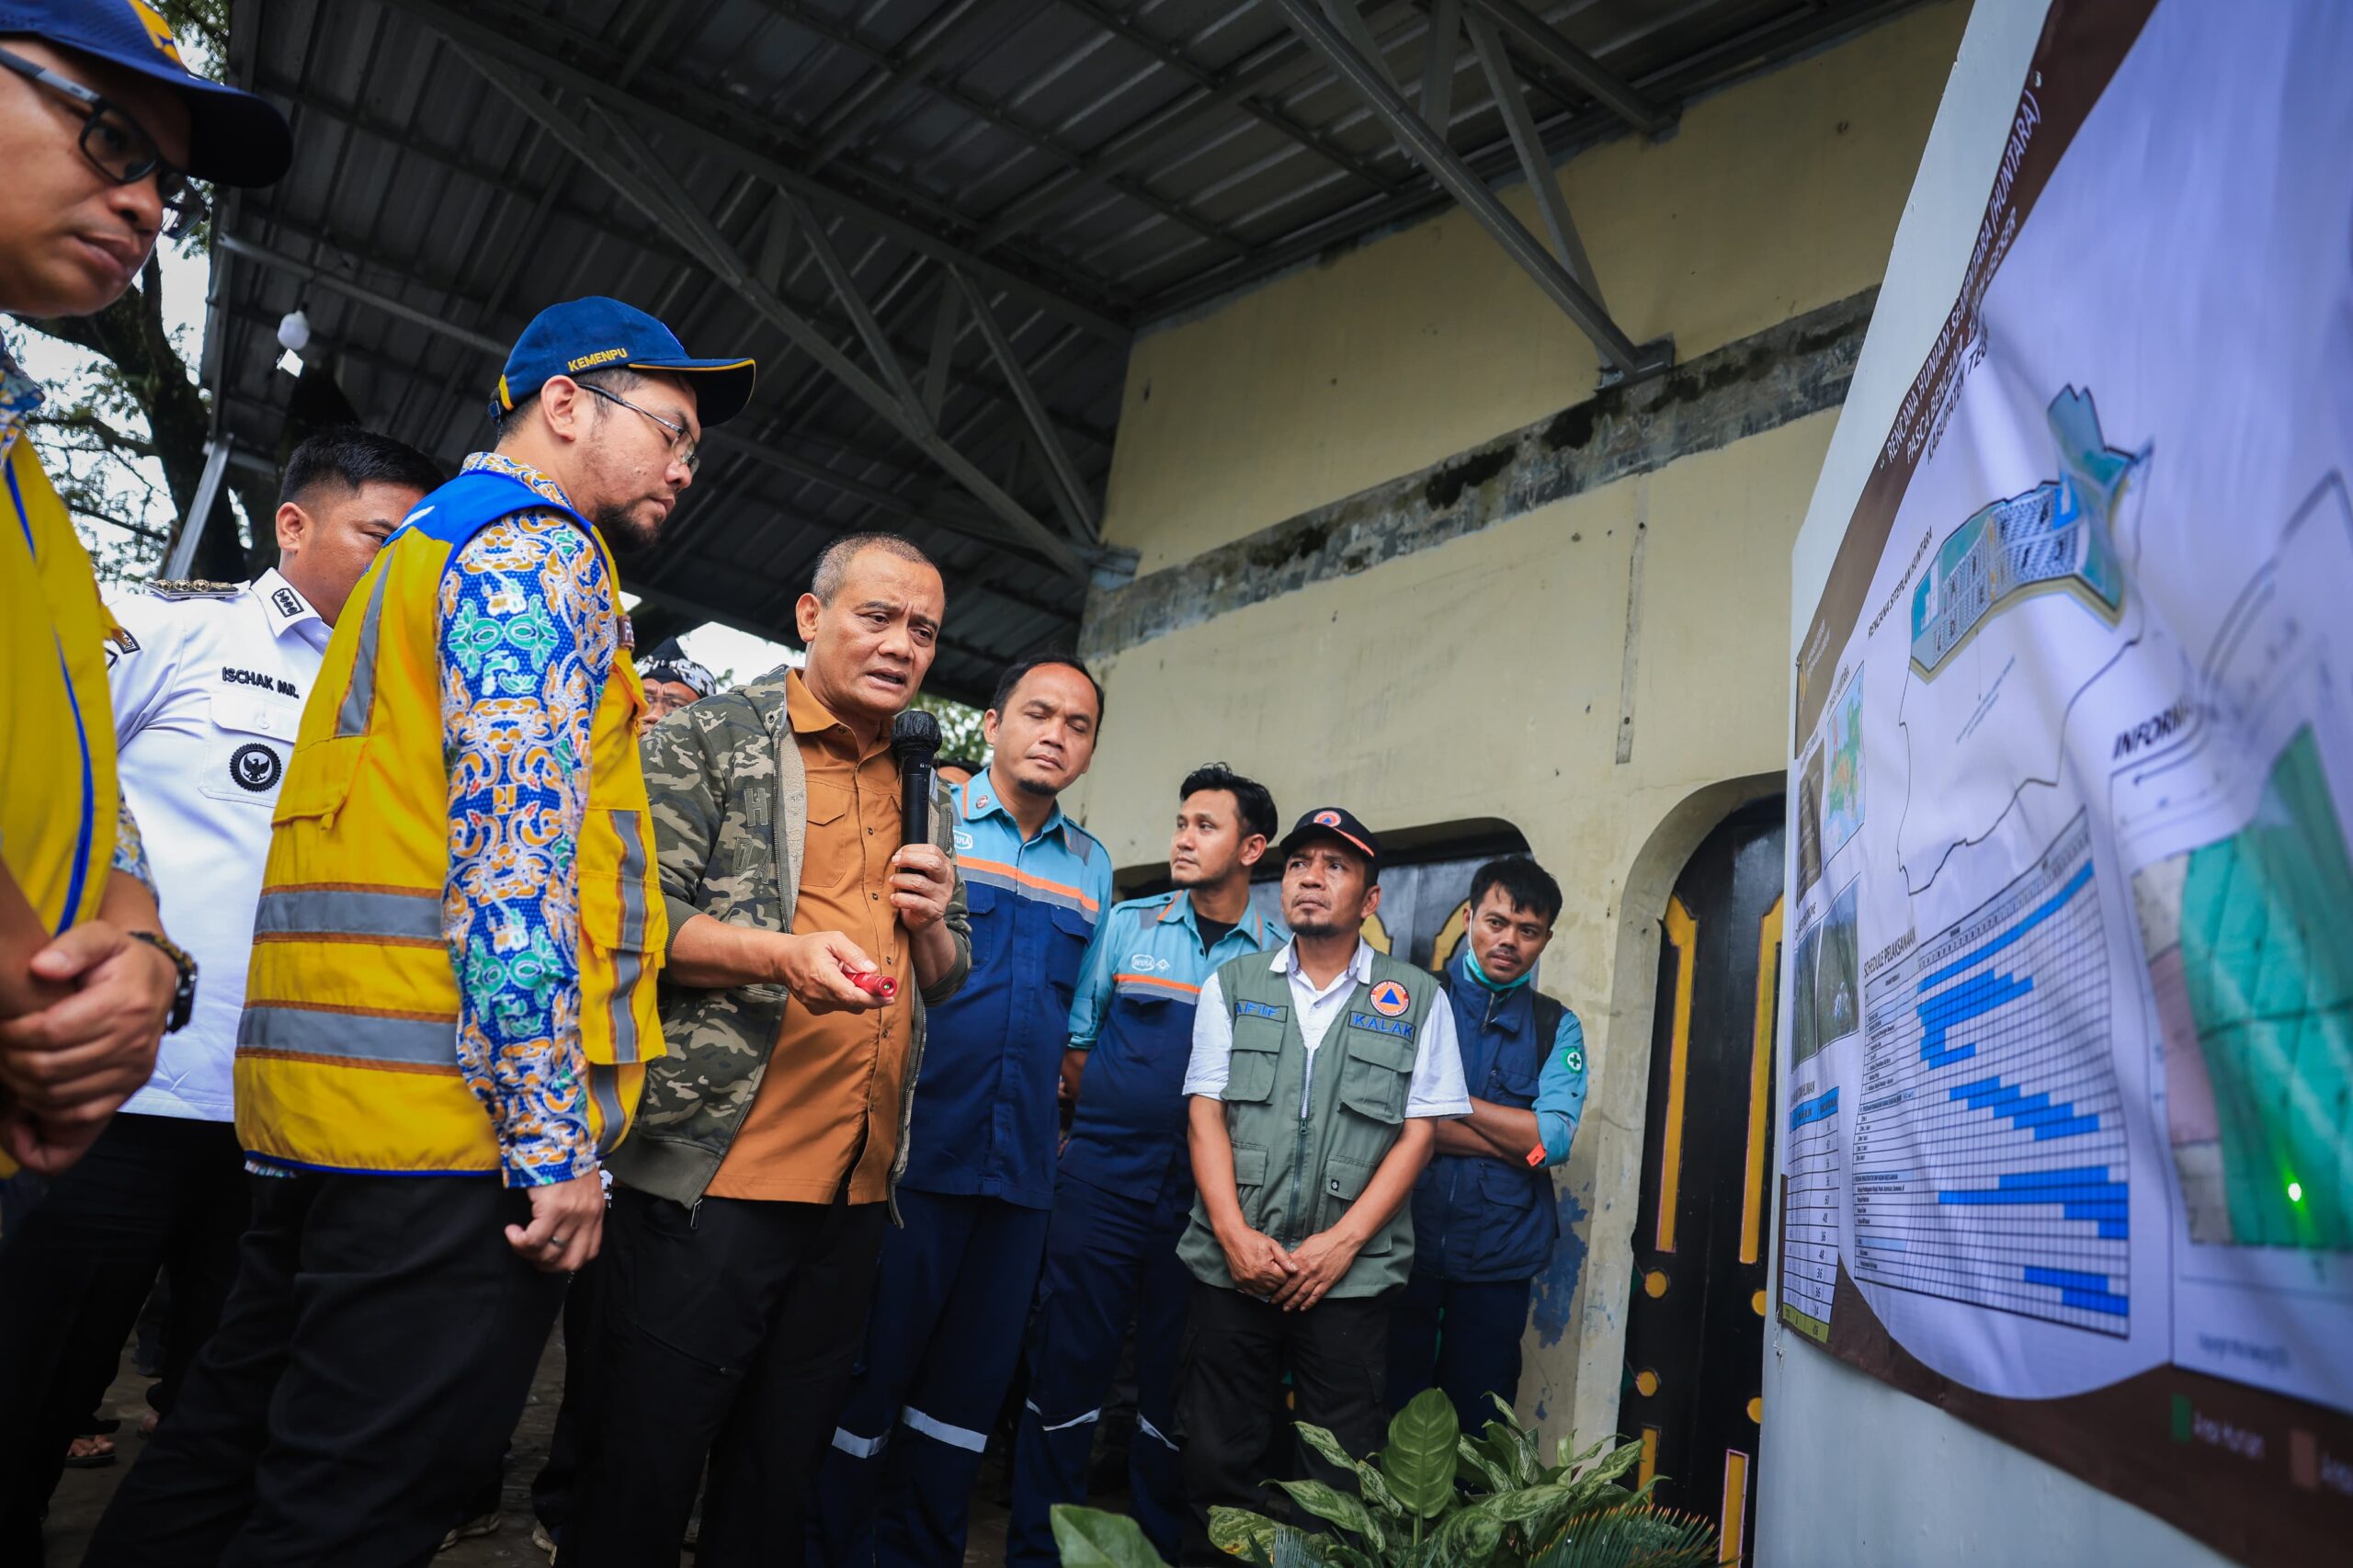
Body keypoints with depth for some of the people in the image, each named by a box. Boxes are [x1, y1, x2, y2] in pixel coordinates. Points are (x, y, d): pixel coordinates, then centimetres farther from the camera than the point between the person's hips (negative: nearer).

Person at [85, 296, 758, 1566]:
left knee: (228, 1455, 19)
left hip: (314, 1105, 10)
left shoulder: (429, 548, 25)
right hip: (456, 1120, -10)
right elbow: (513, 840, -19)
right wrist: (555, 1139, -19)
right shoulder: (540, 549, -8)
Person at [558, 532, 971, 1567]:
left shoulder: (926, 793, 17)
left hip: (859, 1186, 6)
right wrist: (784, 952, -25)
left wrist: (934, 923, 0)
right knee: (646, 1465, 4)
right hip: (715, 1169, -5)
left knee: (779, 1475, 17)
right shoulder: (711, 738, 0)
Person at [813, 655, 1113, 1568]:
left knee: (972, 1379, 14)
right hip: (912, 1149, -4)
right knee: (870, 1365, 5)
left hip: (1021, 1166, 4)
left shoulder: (1091, 867, 12)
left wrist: (1057, 1109, 11)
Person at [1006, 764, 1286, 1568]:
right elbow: (1074, 1047, 7)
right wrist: (1111, 1128, 6)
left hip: (1206, 1196, 0)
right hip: (1102, 1181, 0)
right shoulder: (1128, 924, 4)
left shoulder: (1282, 956, 2)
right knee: (1068, 1365, 4)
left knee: (1176, 1382, 12)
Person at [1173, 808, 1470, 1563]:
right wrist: (1234, 1233, -9)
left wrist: (1342, 1242, -10)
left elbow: (1418, 1134, -1)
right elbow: (1206, 1114, 4)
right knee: (1215, 1462, 8)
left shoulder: (1417, 999, 4)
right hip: (1233, 1265, 2)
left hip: (1350, 1273, -1)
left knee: (1342, 1480, 4)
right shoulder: (1232, 985, 9)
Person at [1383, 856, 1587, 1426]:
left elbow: (1556, 1138, -7)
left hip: (1498, 1261, 1)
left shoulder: (1556, 1026, 7)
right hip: (1403, 1250, -1)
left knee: (1476, 1429, 12)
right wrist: (1520, 1140, -11)